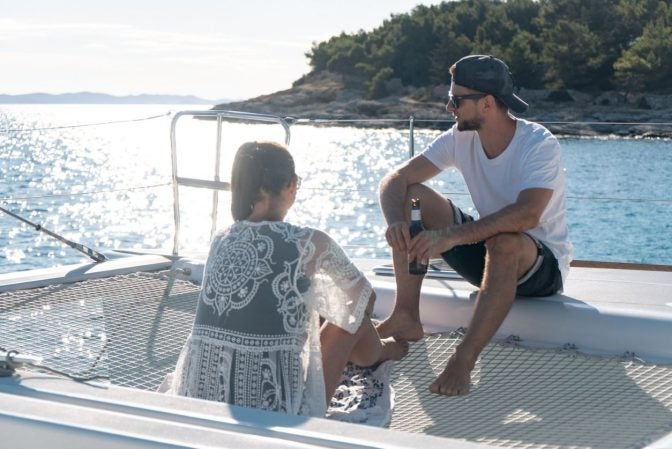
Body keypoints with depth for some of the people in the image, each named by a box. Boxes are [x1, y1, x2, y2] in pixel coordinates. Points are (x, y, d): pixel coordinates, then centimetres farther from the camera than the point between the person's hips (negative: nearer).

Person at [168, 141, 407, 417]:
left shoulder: (220, 242, 5)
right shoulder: (310, 244, -8)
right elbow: (364, 299, 12)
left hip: (199, 410, 5)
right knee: (355, 315, 21)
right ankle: (376, 353, 54)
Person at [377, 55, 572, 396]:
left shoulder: (539, 145, -22)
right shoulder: (460, 138, -4)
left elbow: (527, 214, -39)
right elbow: (395, 180, -7)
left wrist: (452, 235, -46)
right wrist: (395, 222, -30)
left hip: (544, 266, -6)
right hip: (488, 256, 6)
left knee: (505, 241, -41)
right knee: (414, 198, -10)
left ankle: (463, 363, -39)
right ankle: (406, 319, -13)